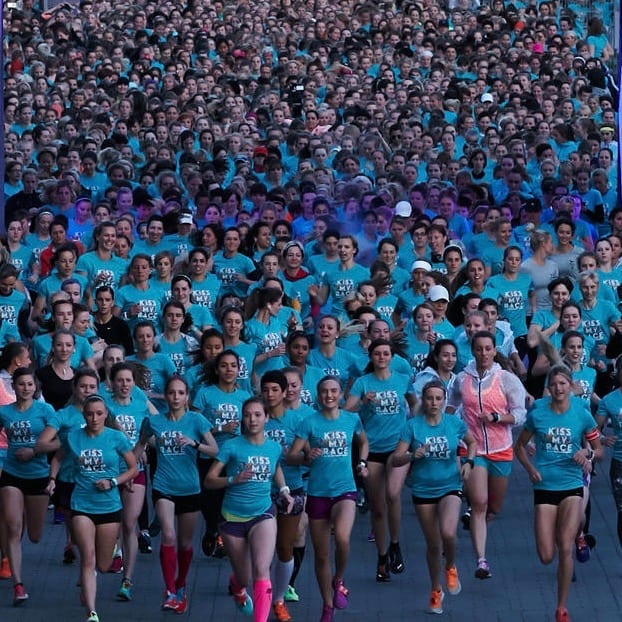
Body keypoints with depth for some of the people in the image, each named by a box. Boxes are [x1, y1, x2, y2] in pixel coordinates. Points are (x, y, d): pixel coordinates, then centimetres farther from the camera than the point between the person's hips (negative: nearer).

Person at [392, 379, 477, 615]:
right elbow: (395, 460, -9)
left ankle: (451, 568, 7)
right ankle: (436, 591, 31)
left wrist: (468, 461, -1)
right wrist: (412, 455, -28)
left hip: (450, 487, -1)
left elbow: (472, 442, 17)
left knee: (447, 533, -26)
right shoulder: (413, 425, -7)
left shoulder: (455, 423, -3)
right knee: (433, 544, 9)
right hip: (423, 490, 1)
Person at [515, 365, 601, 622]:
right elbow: (520, 446, 10)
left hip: (572, 485, -1)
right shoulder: (537, 413, -2)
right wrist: (530, 468, -7)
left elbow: (598, 449, 8)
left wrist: (588, 453, -14)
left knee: (565, 548, -11)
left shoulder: (582, 414, -2)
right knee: (546, 556, -2)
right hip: (545, 486, 1)